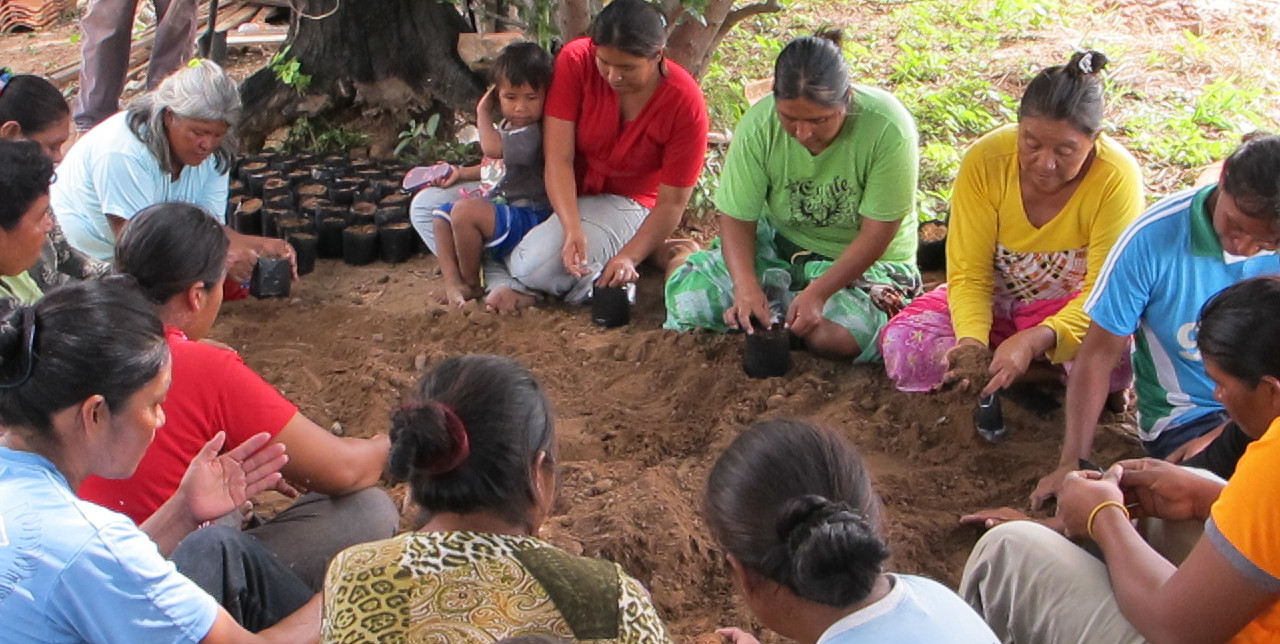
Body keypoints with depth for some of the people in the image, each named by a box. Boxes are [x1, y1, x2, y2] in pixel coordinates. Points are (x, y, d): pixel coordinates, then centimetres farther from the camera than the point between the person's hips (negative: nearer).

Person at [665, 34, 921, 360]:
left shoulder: (887, 127, -27)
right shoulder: (758, 124, -19)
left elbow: (878, 232, -23)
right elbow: (736, 217, -14)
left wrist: (817, 292, -31)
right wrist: (745, 285, -32)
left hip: (866, 262, -2)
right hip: (779, 245, 3)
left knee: (836, 338, -33)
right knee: (688, 293, -18)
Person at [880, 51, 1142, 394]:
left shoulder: (1117, 177, -24)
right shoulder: (985, 160, -19)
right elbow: (969, 274, -15)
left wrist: (1034, 340, -41)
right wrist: (971, 340, -36)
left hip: (1074, 311, -3)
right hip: (995, 303, 3)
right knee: (900, 344, -22)